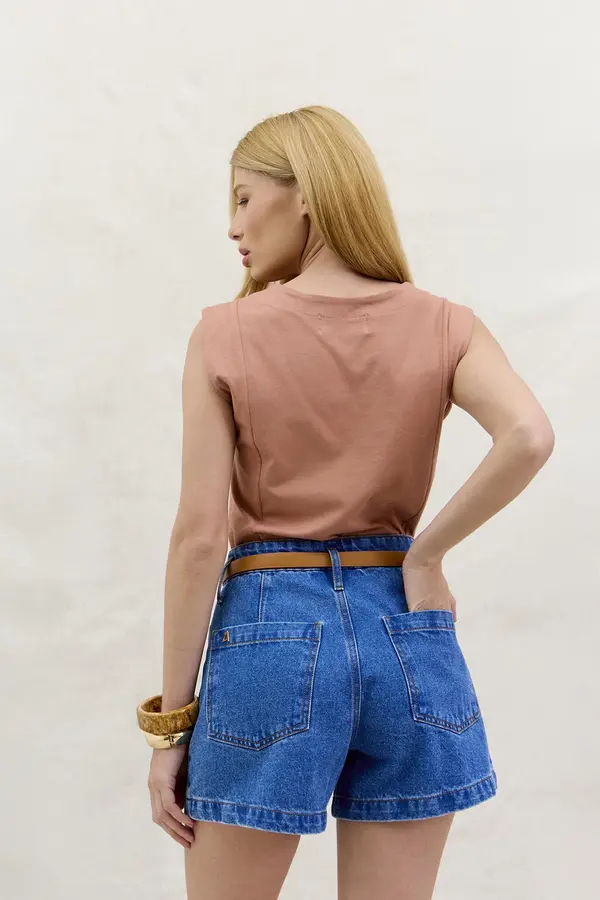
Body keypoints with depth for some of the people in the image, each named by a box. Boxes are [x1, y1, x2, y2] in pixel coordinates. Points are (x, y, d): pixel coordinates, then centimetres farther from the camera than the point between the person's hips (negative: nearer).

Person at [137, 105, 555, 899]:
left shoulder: (226, 335, -4)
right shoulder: (441, 324, 1)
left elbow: (201, 535, -8)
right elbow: (531, 436, -18)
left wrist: (169, 721, -2)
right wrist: (426, 552, -5)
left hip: (270, 631, -2)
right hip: (403, 629, 3)